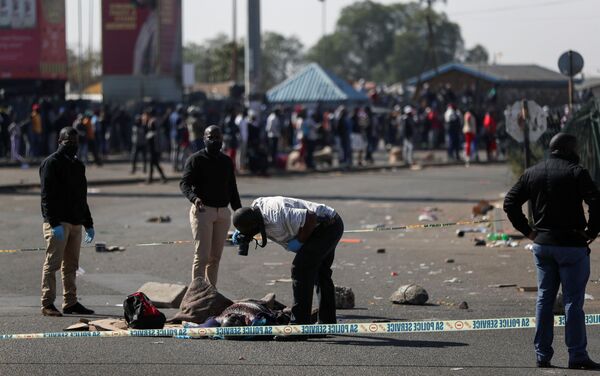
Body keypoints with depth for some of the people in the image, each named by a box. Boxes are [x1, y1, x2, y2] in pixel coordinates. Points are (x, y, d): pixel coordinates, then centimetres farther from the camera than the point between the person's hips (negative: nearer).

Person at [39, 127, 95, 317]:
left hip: (75, 222, 8)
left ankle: (70, 302, 14)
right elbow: (47, 196, -14)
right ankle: (47, 304, -8)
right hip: (57, 223, -8)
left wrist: (88, 224, 21)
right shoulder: (51, 163, -6)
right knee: (53, 263, -8)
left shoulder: (78, 165, 20)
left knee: (71, 265, 9)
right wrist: (54, 223, -22)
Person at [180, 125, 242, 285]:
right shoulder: (196, 159, -2)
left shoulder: (227, 161, 16)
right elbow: (184, 183, -13)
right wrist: (194, 198, -33)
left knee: (215, 257, 7)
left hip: (223, 212, 6)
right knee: (202, 256, -11)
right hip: (203, 210, -5)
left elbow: (232, 189, 22)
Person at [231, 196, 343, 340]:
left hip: (327, 225, -11)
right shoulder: (256, 206, -2)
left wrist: (299, 241, -21)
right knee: (321, 273, 22)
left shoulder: (276, 218, -32)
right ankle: (327, 324, 34)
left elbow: (311, 218, -32)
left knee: (300, 269, -16)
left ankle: (298, 326, -16)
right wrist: (240, 236, -2)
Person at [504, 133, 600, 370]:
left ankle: (542, 355, 12)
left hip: (542, 244, 5)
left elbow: (510, 203, 7)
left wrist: (527, 230, 9)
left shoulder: (532, 173, 8)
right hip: (571, 244, -5)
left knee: (544, 298, 12)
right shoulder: (576, 172, -9)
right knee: (573, 300, -2)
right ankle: (577, 356, -3)